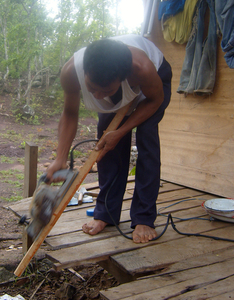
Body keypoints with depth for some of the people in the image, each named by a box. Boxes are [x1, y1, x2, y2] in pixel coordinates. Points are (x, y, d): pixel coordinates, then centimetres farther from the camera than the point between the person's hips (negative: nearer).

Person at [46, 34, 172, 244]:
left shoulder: (141, 68, -46)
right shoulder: (71, 72, -37)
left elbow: (155, 99, -22)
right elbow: (70, 114, -18)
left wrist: (120, 132, -28)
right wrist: (61, 159, -25)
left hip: (156, 77, -3)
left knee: (146, 136, -19)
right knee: (107, 142, -9)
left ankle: (144, 219, -10)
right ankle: (106, 213, 6)